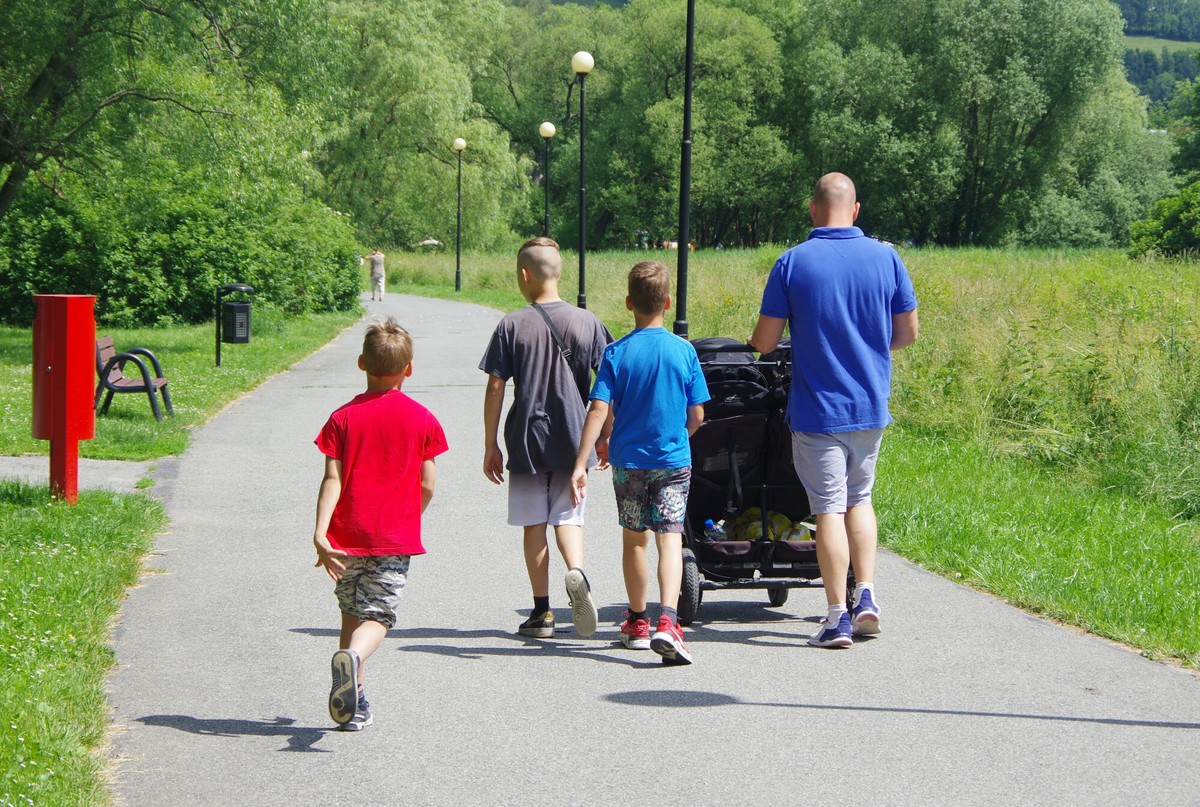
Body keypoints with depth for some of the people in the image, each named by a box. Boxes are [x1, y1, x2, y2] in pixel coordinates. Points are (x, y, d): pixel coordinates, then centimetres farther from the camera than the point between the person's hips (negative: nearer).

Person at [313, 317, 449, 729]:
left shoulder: (344, 418, 0)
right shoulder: (421, 419, 1)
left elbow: (332, 479, -9)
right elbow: (427, 485, 2)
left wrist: (320, 532, -15)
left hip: (348, 536, 1)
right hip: (395, 539, -1)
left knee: (352, 613, 16)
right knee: (377, 616, -4)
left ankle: (352, 703, 17)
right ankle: (352, 656, -37)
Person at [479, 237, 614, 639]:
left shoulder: (512, 325, -6)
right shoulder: (587, 322, 0)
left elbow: (495, 388, -6)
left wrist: (490, 445, 2)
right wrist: (605, 437, 11)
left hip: (526, 439, -1)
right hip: (573, 439, 1)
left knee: (534, 523, 8)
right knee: (568, 516, 8)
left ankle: (542, 612, 10)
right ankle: (576, 572, -22)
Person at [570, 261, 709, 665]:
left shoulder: (617, 353, -5)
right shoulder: (684, 351, -3)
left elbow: (599, 410, -13)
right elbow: (696, 416, 1)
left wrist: (580, 464, -13)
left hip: (628, 460, 1)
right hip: (673, 461, -1)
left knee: (634, 540, 16)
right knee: (670, 540, -6)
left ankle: (638, 623, 29)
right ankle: (666, 622, -26)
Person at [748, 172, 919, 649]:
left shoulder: (792, 263, -9)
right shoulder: (885, 257, -1)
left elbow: (764, 342, -6)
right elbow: (907, 333, 5)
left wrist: (759, 341, 18)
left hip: (817, 409, -3)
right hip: (871, 406, 3)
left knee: (829, 508, 0)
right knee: (859, 499, 20)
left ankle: (838, 617, -1)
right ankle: (866, 596, 9)